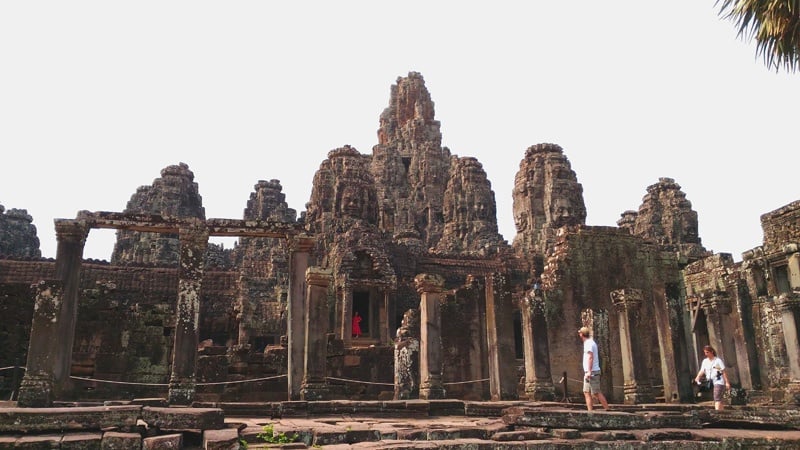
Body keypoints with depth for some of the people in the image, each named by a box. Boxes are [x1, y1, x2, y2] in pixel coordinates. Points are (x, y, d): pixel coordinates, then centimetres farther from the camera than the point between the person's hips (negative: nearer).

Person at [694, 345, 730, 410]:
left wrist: (727, 382, -7)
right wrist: (697, 378, -13)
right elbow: (702, 371, 4)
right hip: (710, 383, 6)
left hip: (718, 382, -6)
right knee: (718, 399, 10)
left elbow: (723, 372, -2)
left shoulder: (718, 360, -2)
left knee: (717, 398, -17)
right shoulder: (705, 361, 13)